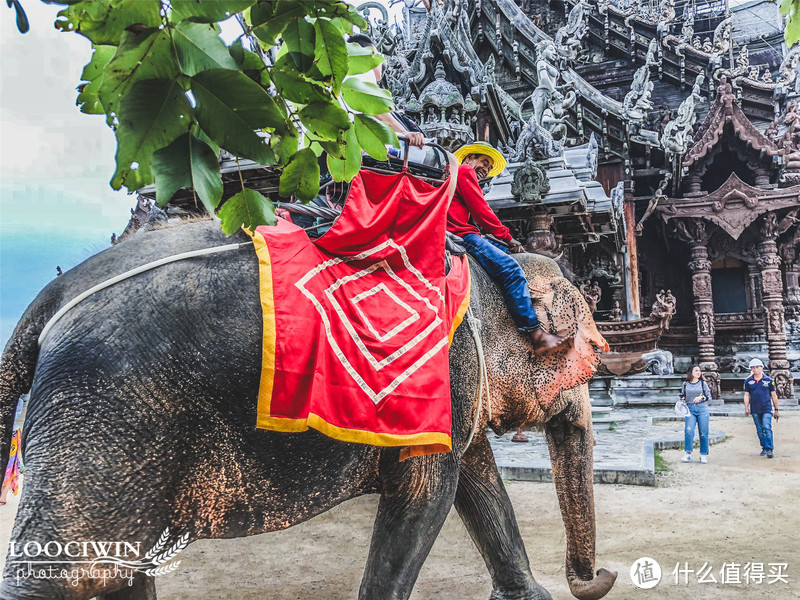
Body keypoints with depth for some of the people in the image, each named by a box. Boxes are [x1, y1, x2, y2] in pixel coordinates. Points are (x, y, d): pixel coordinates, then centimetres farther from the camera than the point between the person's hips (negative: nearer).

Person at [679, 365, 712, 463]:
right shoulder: (685, 384, 11)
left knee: (703, 433, 0)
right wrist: (682, 400, -3)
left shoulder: (703, 383, 8)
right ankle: (688, 454, -6)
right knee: (688, 431, -14)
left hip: (702, 409, 0)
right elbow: (682, 397, 19)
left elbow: (709, 397, 7)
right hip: (690, 409, 0)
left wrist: (701, 397, -11)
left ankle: (704, 455, 13)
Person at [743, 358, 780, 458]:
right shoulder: (748, 381, 6)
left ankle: (769, 449, -14)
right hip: (755, 410, 3)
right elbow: (746, 395, 9)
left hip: (767, 409, -3)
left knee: (767, 428, -15)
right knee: (760, 430, 10)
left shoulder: (768, 381, 2)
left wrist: (776, 410, 8)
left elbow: (774, 396, 8)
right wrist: (746, 408, -1)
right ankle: (764, 448, 22)